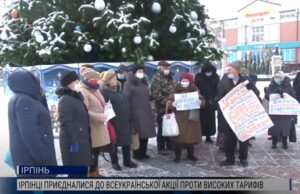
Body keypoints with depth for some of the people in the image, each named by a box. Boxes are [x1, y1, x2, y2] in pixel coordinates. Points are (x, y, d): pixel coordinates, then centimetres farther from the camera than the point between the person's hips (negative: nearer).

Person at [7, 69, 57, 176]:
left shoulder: (18, 99, 13)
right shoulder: (24, 101, -19)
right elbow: (29, 134, -25)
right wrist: (43, 158, -22)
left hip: (28, 154, 10)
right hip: (32, 157, -10)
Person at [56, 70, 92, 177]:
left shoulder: (75, 97, 15)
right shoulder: (65, 100, -16)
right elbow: (66, 123, -22)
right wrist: (73, 141, -24)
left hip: (81, 140, 10)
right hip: (74, 142, -10)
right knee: (75, 172, -3)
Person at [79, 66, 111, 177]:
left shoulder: (95, 90, 17)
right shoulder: (83, 92, -12)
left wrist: (104, 116, 8)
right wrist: (100, 117, -19)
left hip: (100, 126, 9)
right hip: (92, 127, -9)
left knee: (96, 151, 16)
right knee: (93, 152, -3)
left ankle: (96, 173, 27)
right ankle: (92, 174, 8)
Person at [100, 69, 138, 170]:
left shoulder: (119, 89, 12)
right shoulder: (104, 91, -12)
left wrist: (128, 116, 16)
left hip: (124, 121, 7)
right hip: (113, 121, -7)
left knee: (127, 141, 12)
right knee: (114, 143, 6)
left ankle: (127, 161, 26)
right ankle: (115, 162, 21)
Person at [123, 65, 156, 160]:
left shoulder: (143, 82, 17)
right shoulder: (129, 83, -6)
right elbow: (126, 98, -12)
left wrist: (149, 109, 17)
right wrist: (128, 112, -16)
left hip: (146, 112, 7)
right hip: (136, 112, -7)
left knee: (145, 133, 8)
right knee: (138, 134, -4)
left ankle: (143, 152, 20)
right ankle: (137, 154, 7)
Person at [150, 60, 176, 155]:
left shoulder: (169, 77, 15)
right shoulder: (157, 78, -12)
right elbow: (155, 94, -20)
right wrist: (165, 102, -21)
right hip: (162, 108, -8)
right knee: (162, 128, 0)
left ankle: (169, 145, 27)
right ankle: (161, 148, 9)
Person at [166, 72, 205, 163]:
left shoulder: (195, 91, 4)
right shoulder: (176, 91, 1)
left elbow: (203, 101, 5)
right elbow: (169, 101, 0)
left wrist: (200, 102, -17)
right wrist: (172, 104, -21)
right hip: (179, 117, -1)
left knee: (191, 135, 8)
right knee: (178, 136, -3)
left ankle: (191, 154, 23)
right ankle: (177, 155, 6)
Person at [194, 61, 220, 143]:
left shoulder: (216, 77, -1)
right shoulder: (198, 77, -6)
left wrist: (213, 100, -9)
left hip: (211, 103, 2)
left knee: (210, 120, 7)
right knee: (200, 120, 0)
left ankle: (208, 136, 17)